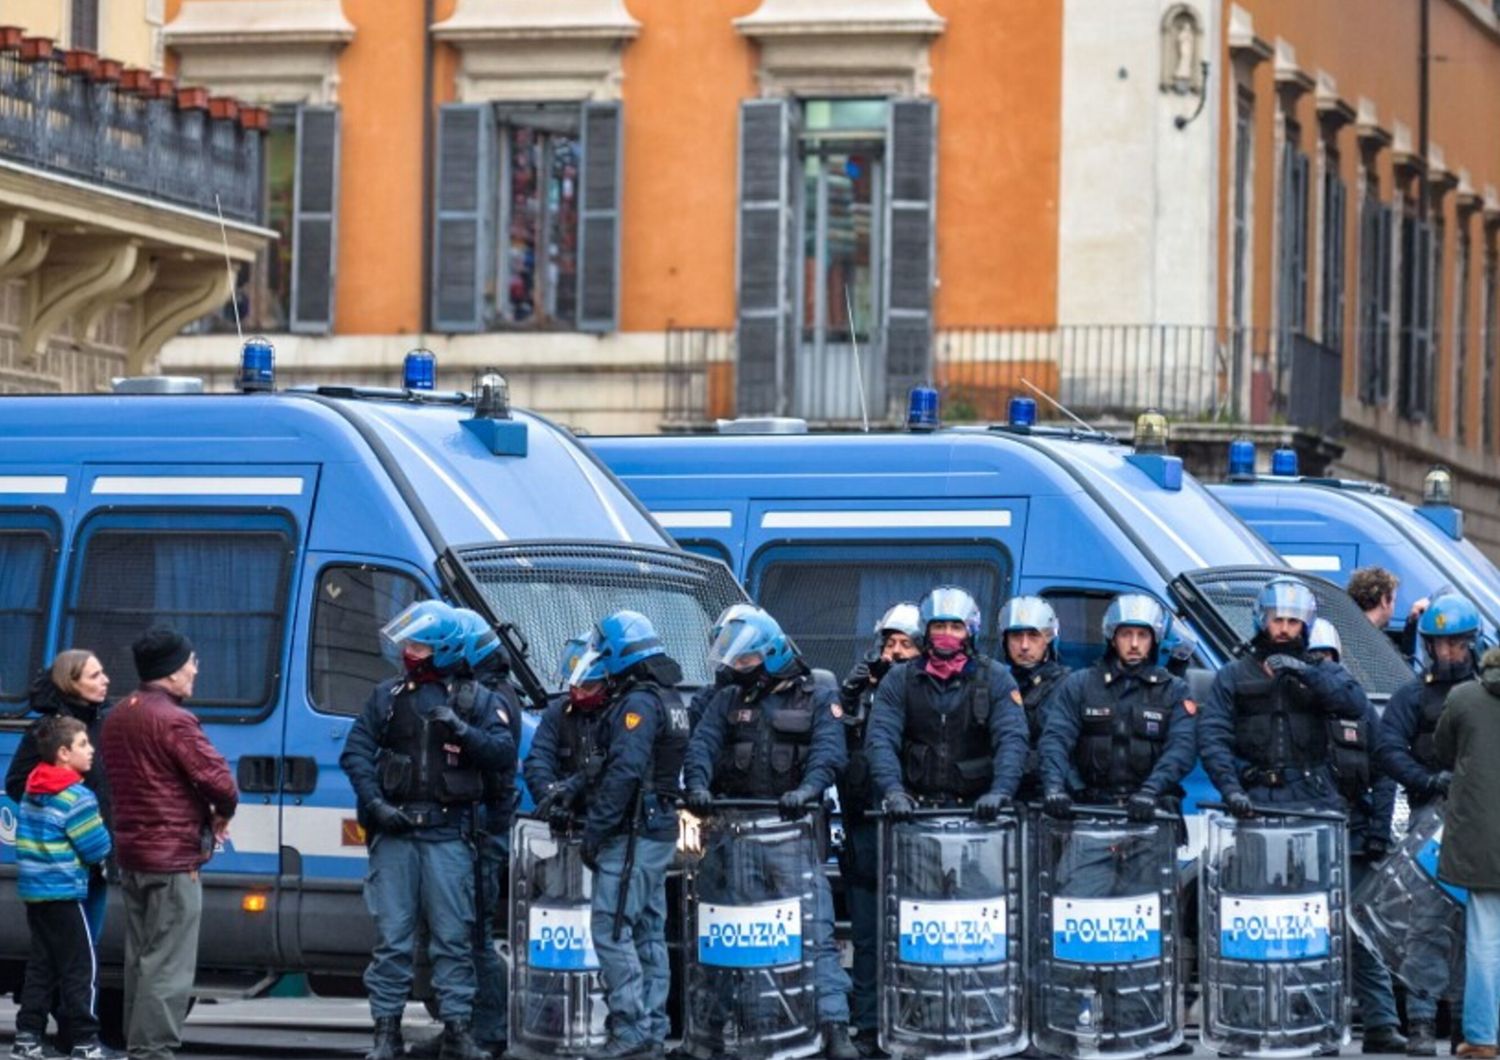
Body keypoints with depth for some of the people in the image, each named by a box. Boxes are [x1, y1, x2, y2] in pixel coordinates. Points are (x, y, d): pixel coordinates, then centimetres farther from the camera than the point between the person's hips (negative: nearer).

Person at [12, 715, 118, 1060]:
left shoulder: (32, 790, 11)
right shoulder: (76, 797, -17)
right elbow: (97, 849, -16)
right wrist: (105, 833, 4)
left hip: (33, 889, 9)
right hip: (64, 893, -8)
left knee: (41, 965, 13)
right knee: (81, 968, -3)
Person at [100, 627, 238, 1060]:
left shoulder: (117, 717, 12)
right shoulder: (174, 721, -17)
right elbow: (219, 781, -21)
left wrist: (201, 813, 8)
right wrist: (222, 813, 1)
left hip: (130, 853, 9)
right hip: (173, 857, -9)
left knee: (141, 958, 15)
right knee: (169, 963, -7)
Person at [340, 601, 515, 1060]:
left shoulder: (477, 699, 8)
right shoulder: (387, 696, 12)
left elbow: (504, 754, 0)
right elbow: (355, 751, 6)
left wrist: (462, 732, -15)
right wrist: (374, 803, -8)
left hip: (448, 833, -1)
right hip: (393, 829, 1)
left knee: (453, 936, -1)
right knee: (392, 936, 1)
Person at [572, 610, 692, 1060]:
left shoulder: (638, 702, -15)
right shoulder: (668, 699, 16)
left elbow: (624, 773, -23)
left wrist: (594, 829, -20)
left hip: (632, 835, -10)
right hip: (659, 829, 10)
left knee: (611, 929, -10)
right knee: (648, 931, 12)